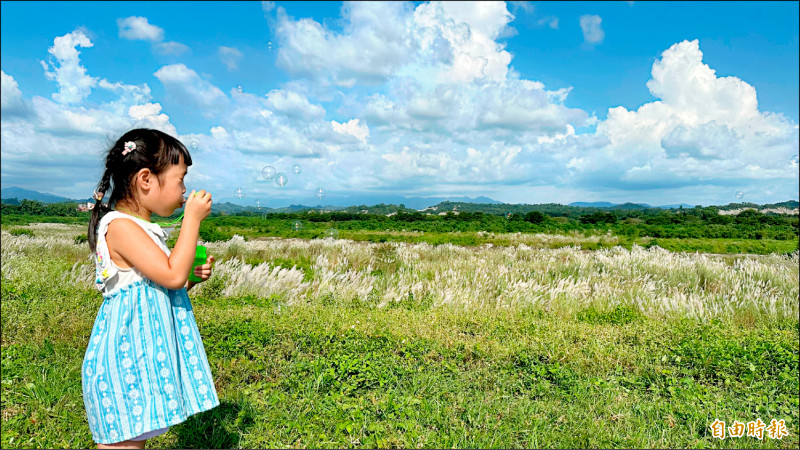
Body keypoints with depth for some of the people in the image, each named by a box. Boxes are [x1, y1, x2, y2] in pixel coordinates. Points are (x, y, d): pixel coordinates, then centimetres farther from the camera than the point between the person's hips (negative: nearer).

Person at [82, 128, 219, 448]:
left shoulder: (141, 229, 15)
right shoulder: (121, 226, -17)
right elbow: (172, 275, -25)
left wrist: (193, 277, 4)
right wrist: (192, 218, -19)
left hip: (147, 353, 10)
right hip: (128, 358, -10)